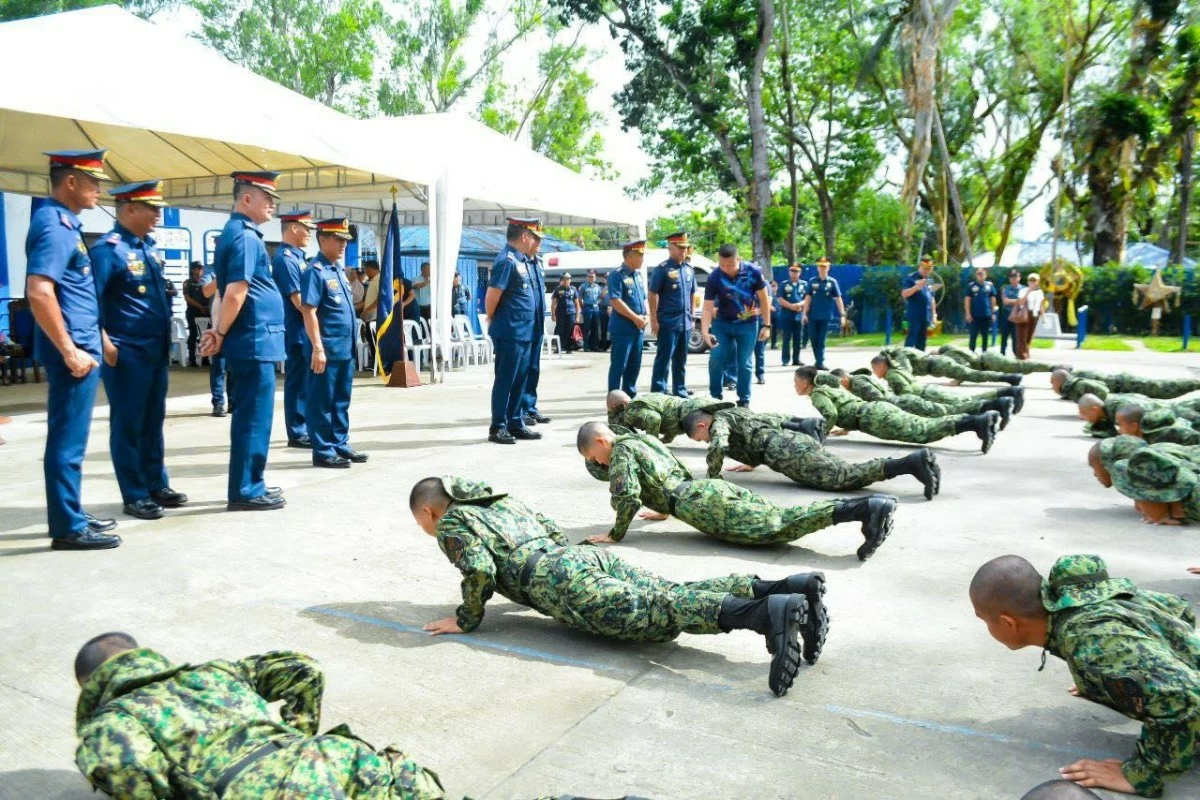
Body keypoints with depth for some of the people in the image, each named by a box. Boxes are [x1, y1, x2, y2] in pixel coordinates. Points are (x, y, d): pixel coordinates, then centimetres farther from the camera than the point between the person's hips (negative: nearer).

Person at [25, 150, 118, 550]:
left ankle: (71, 515, 25)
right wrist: (69, 351, -23)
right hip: (73, 351, -10)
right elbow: (39, 293, -25)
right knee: (67, 440, -3)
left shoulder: (64, 222, 15)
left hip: (81, 345, 10)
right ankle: (68, 527, 4)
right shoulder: (54, 225, -15)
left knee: (70, 438, 15)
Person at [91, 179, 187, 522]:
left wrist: (166, 342, 19)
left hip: (156, 352, 8)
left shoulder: (148, 247, 13)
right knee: (128, 425, 1)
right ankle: (134, 496, 9)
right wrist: (105, 344, -19)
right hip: (127, 354, -8)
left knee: (153, 421, 15)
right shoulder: (108, 249, -13)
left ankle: (157, 486, 25)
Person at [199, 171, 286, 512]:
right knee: (254, 418, -4)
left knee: (250, 417, 14)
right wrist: (221, 334, -10)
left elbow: (228, 290, 18)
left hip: (250, 342, 10)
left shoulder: (234, 232, 18)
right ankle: (245, 491, 3)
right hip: (256, 341, -10)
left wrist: (218, 331, 9)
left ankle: (249, 485, 23)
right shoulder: (246, 236, -14)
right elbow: (236, 294, -21)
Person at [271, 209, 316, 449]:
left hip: (305, 331, 9)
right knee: (298, 382, -3)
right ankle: (297, 434, 5)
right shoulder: (286, 259, -16)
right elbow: (299, 301, -19)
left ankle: (305, 429, 23)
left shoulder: (297, 256, 14)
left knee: (305, 382, 15)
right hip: (298, 332, -9)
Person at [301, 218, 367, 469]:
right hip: (326, 350, -9)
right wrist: (318, 348, -21)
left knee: (341, 401, 15)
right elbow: (309, 312, -17)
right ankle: (323, 452, 7)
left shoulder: (339, 271, 15)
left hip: (345, 349, 9)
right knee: (322, 402, 0)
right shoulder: (315, 271, -12)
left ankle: (340, 444, 24)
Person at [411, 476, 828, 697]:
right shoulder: (503, 501, 34)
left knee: (657, 612, -23)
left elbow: (480, 569, -8)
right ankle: (792, 587, -22)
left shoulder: (450, 523, 11)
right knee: (676, 595, -6)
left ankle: (766, 614, -44)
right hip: (588, 555, 8)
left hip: (564, 579, -7)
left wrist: (466, 620, 6)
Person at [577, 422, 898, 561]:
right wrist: (665, 509, 45)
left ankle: (867, 509, -32)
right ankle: (869, 505, -11)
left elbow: (628, 496, -11)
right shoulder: (643, 439, 29)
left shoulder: (620, 451, 3)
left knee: (775, 526, -19)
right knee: (781, 516, 0)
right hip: (709, 488, 9)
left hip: (700, 503, -9)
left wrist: (615, 535, 2)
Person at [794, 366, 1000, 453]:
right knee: (927, 426, 1)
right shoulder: (831, 388, 29)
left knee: (921, 432, -21)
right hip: (879, 410, 9)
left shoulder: (817, 394, 2)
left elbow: (830, 414, -17)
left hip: (875, 417, -9)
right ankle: (982, 418, -9)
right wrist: (846, 428, 31)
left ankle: (977, 423, -34)